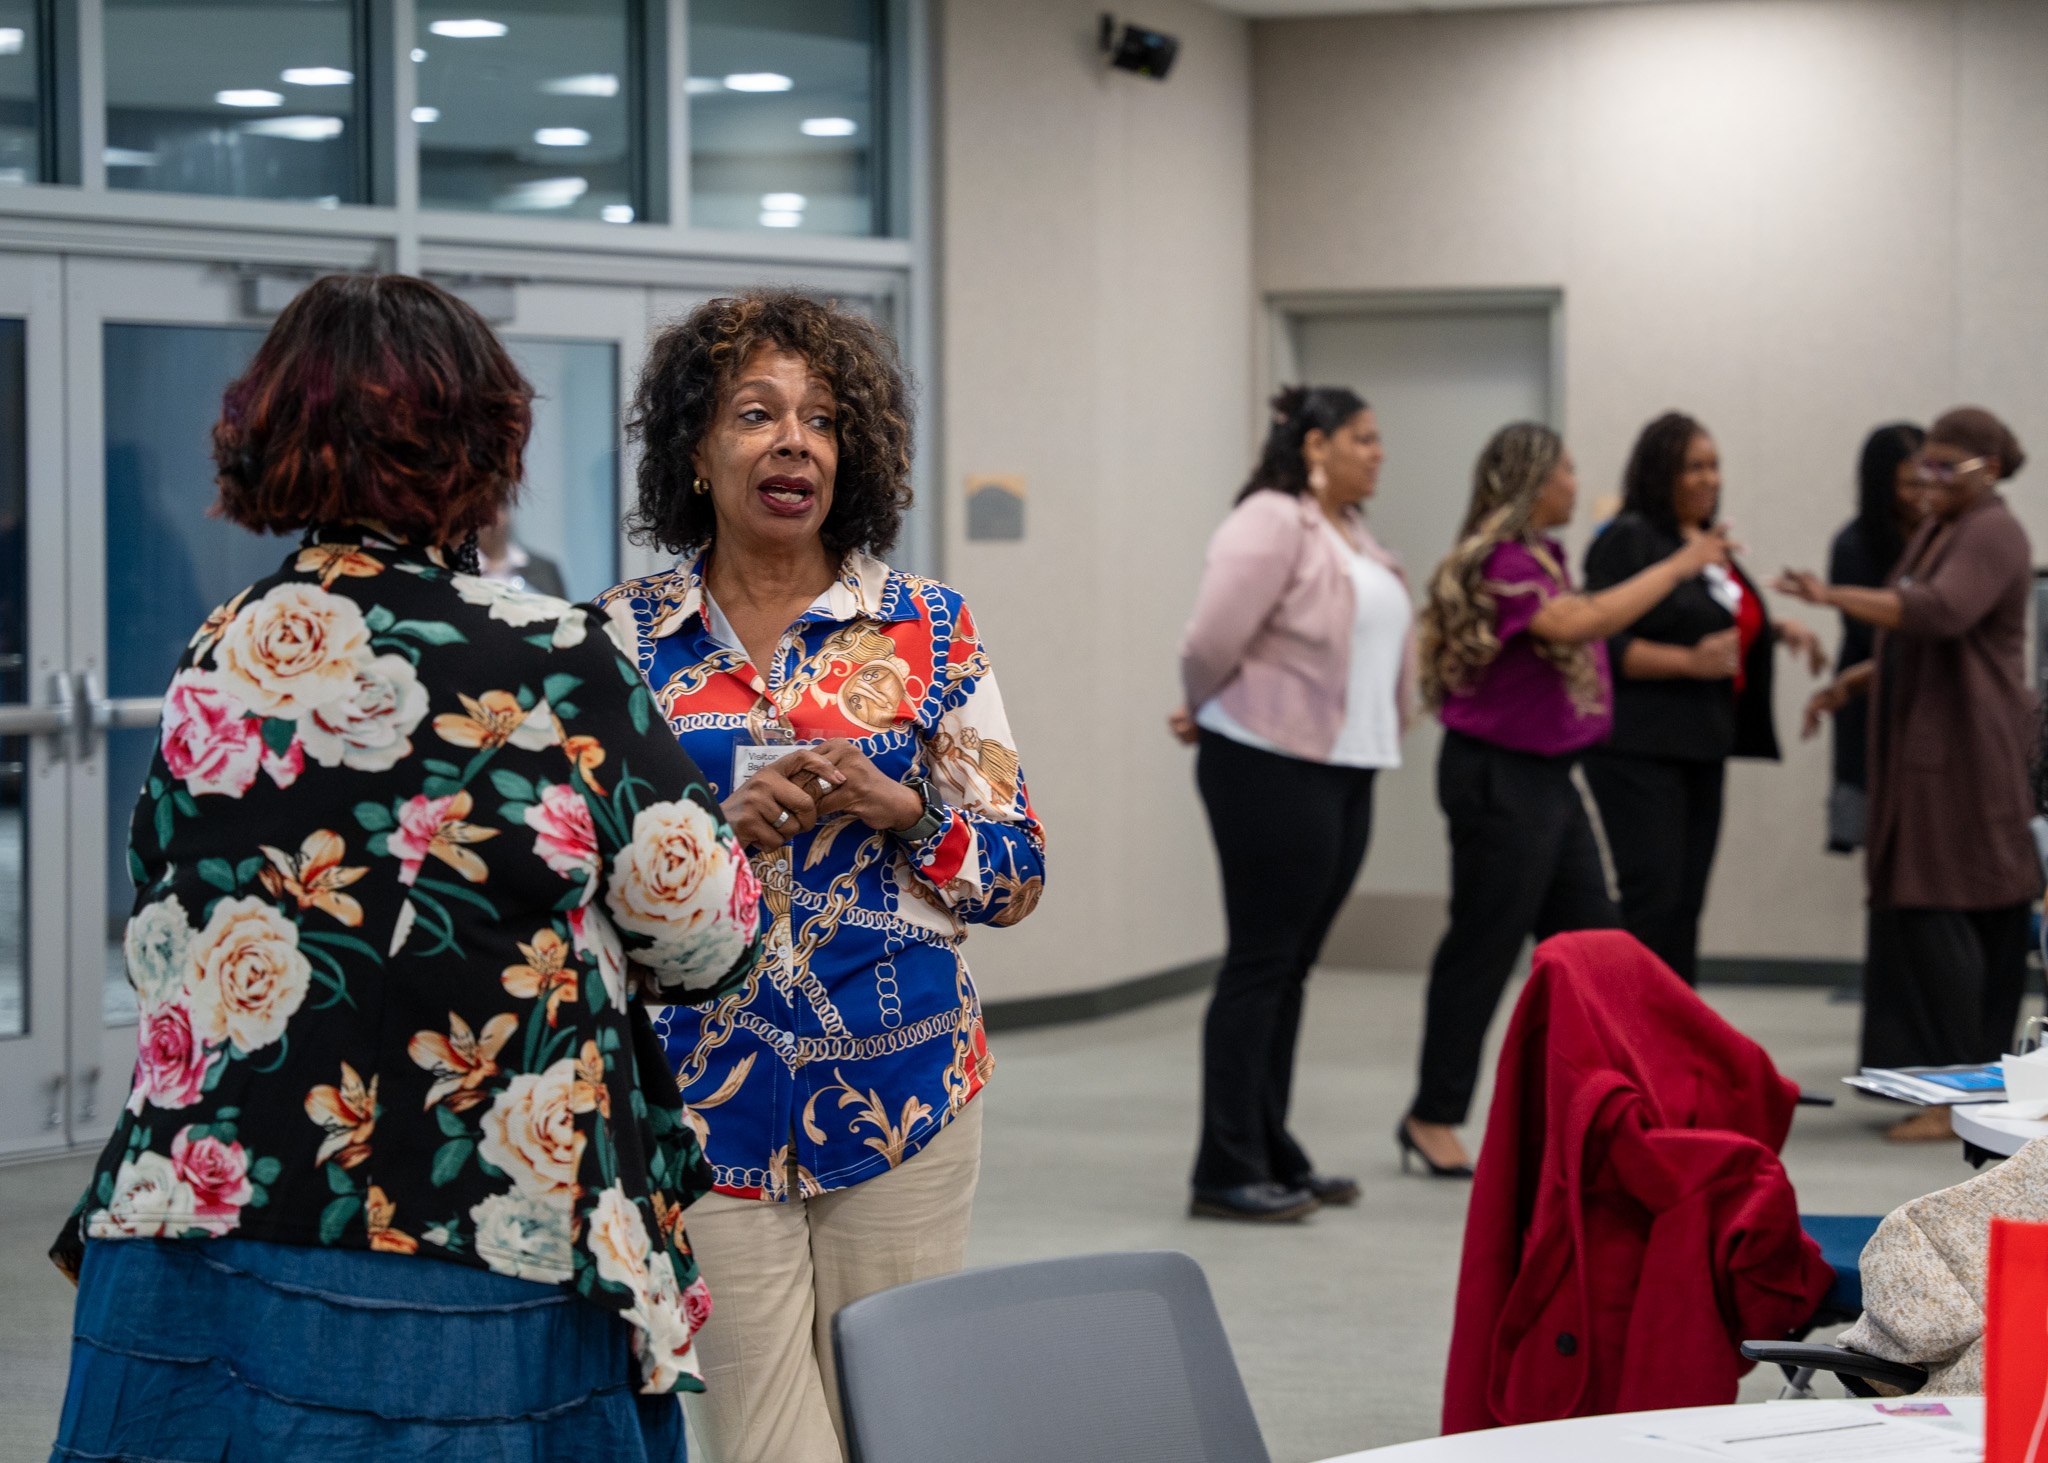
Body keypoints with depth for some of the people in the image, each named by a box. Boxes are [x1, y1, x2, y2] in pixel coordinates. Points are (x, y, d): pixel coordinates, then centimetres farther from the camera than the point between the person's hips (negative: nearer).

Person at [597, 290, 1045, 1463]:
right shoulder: (625, 640, 3)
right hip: (705, 1100, -1)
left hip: (900, 1091, 1)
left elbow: (1017, 877, 4)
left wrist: (899, 808, -14)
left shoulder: (929, 630, 4)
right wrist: (719, 829, -13)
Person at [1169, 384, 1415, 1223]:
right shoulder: (1271, 524, -13)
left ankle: (1272, 1158, 18)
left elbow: (1376, 644, 20)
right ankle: (1227, 1174, -2)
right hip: (1271, 769, -9)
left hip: (1345, 772, 9)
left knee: (1290, 968, 12)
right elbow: (1214, 640, -17)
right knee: (1260, 964, -6)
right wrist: (1203, 715, -1)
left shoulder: (1351, 535, 17)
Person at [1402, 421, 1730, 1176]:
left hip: (1545, 775, 10)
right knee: (1483, 949, -3)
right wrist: (1678, 566, -23)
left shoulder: (1538, 556, 13)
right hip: (1499, 779, -10)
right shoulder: (1498, 562, -18)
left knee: (1589, 939, 11)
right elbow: (1580, 623, -29)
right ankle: (1433, 1116, 6)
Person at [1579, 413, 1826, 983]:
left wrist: (1777, 631, 14)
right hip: (1640, 749, -9)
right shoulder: (1629, 541, -9)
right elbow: (1603, 643, -16)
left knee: (1685, 905, 9)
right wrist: (1691, 663, -23)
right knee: (1651, 899, -13)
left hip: (1701, 748, 9)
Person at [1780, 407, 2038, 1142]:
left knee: (1934, 909, -11)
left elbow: (1940, 613, -30)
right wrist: (1860, 679, 17)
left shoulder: (1992, 536, -12)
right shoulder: (1936, 529, 18)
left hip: (1964, 745, -10)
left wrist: (1832, 596, -35)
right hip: (1922, 744, 10)